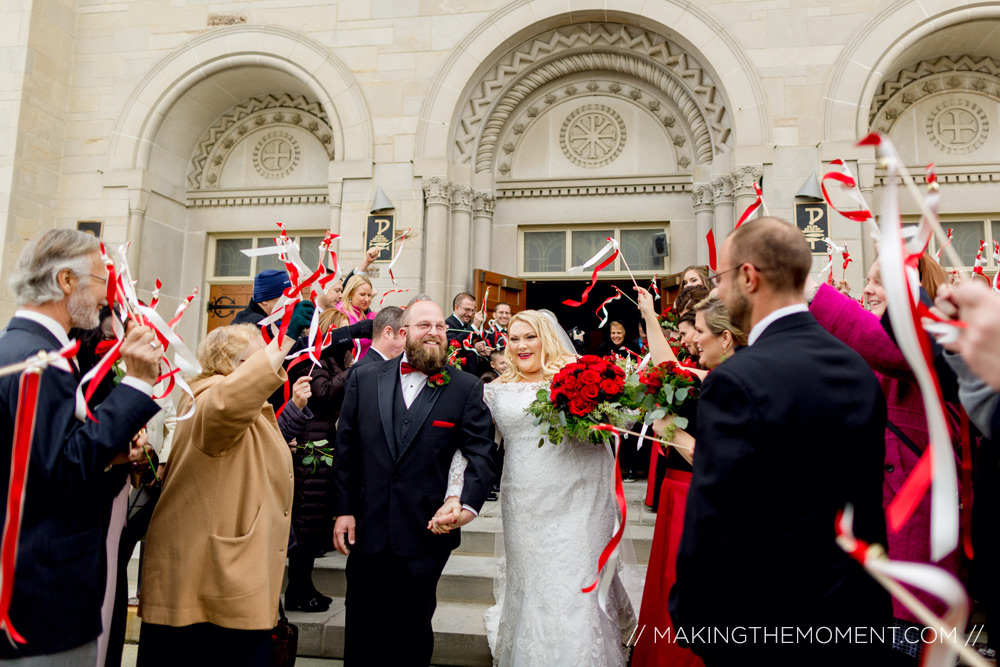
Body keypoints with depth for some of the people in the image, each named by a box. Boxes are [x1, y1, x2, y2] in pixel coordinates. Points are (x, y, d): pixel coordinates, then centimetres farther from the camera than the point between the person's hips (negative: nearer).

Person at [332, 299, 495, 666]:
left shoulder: (467, 388, -4)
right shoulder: (364, 378, 2)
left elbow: (480, 455, -7)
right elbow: (346, 448, 4)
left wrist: (469, 504, -22)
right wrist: (343, 509, 2)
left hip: (426, 533, -1)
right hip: (367, 529, 2)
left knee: (413, 630, 15)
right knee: (362, 626, 16)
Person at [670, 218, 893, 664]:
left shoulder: (737, 382, -24)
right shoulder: (859, 370, 0)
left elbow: (712, 529, -23)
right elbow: (870, 499, 8)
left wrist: (688, 616, -9)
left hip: (770, 620, -7)